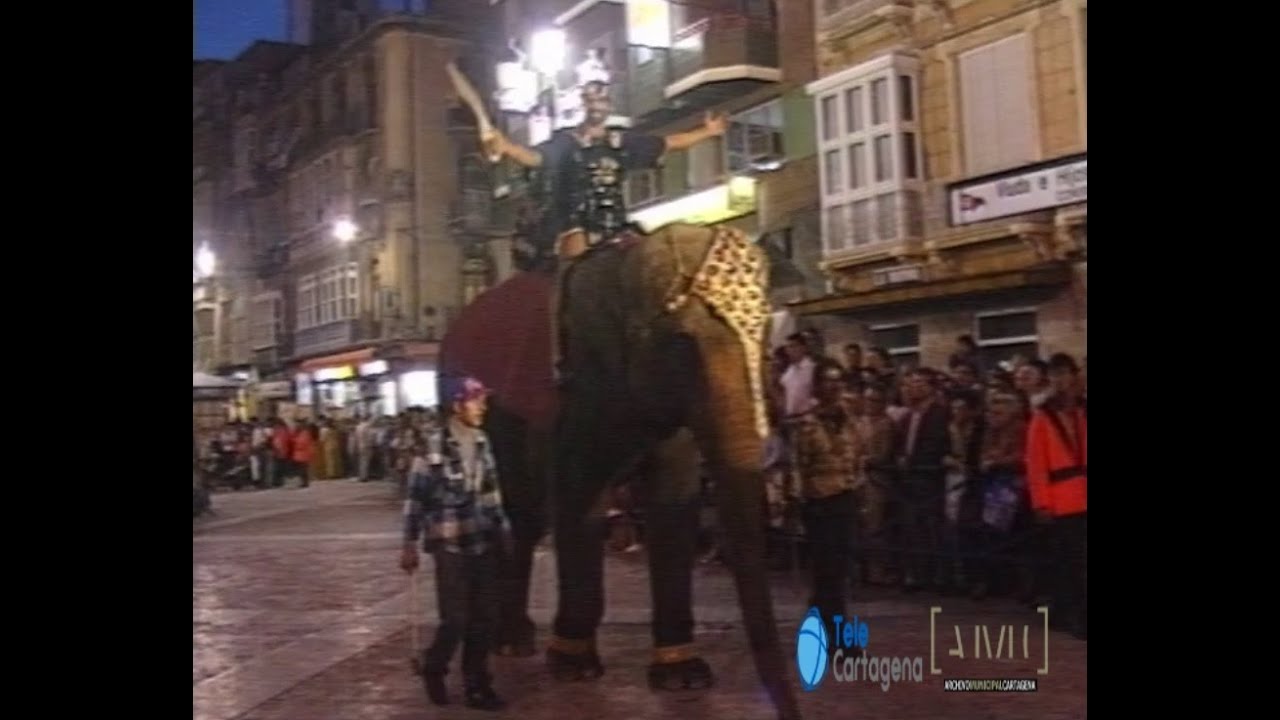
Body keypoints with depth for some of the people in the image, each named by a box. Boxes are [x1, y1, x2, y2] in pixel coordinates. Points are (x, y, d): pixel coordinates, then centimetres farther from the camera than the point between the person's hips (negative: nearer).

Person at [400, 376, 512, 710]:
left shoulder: (482, 443, 8)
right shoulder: (434, 446, -9)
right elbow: (416, 496, -6)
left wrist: (503, 530, 15)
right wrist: (410, 544, -7)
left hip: (484, 543, 5)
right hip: (451, 545, -5)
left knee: (485, 618, 7)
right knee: (455, 619, -4)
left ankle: (477, 684, 21)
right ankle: (433, 670, 23)